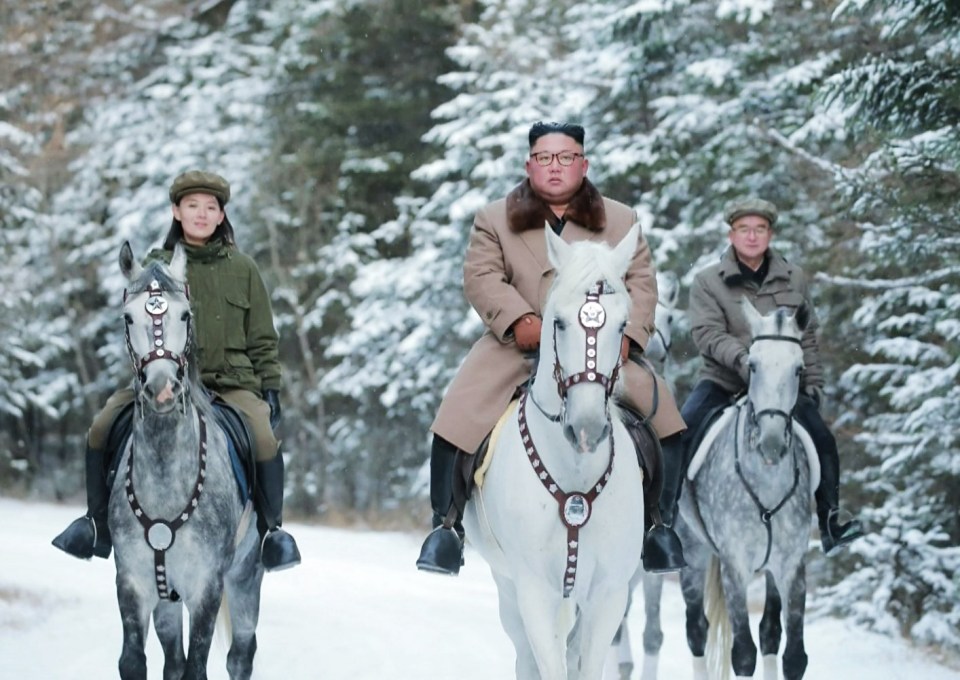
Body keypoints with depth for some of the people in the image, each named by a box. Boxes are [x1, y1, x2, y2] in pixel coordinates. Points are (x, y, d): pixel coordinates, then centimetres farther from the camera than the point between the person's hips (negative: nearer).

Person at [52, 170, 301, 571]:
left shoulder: (242, 269, 9)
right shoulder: (155, 267, 8)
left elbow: (262, 339, 11)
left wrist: (271, 389, 4)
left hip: (232, 380, -1)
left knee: (264, 439, -28)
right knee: (101, 429, -18)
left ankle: (270, 527, -5)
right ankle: (99, 522, 2)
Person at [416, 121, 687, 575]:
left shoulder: (620, 222, 13)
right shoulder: (494, 220, 9)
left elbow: (641, 282, 4)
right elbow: (481, 277, -4)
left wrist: (627, 334, -14)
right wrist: (519, 319, -21)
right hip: (517, 348, -1)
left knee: (661, 420, -14)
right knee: (455, 423, -18)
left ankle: (652, 521, 6)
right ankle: (446, 524, -3)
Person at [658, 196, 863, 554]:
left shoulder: (793, 279, 7)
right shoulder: (707, 281, -2)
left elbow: (807, 337, 14)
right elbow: (707, 333, -12)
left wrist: (813, 382, 6)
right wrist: (742, 358, -28)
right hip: (722, 380, -2)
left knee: (822, 440, -13)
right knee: (679, 434, -22)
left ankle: (831, 523, 0)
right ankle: (662, 517, -14)